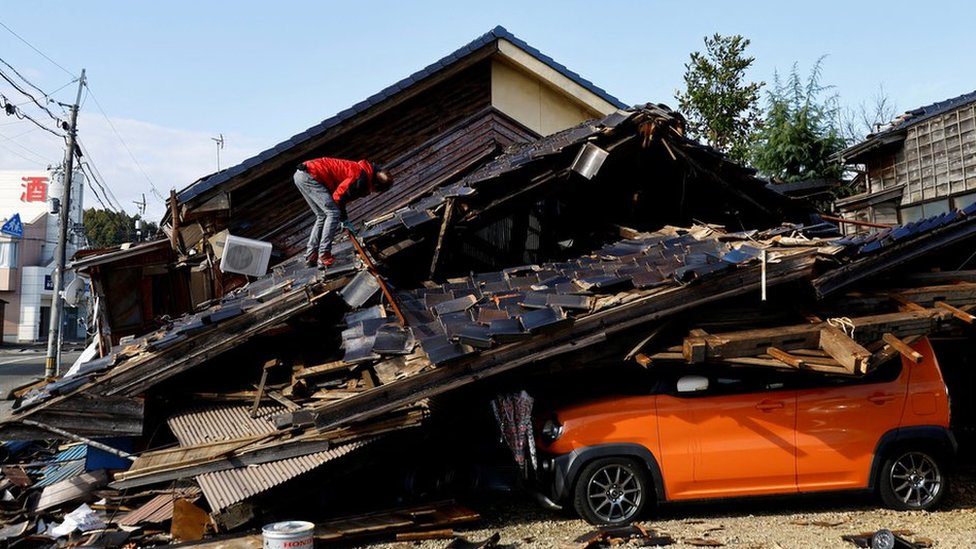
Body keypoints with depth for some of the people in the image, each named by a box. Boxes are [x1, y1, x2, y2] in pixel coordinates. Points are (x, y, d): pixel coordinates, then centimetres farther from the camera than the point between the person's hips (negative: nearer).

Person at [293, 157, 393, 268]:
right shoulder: (362, 178, -16)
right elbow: (338, 196, -15)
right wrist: (344, 219, -2)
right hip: (310, 175, -10)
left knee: (322, 216, 16)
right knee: (333, 213, -10)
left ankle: (311, 256, 16)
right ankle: (324, 257, -11)